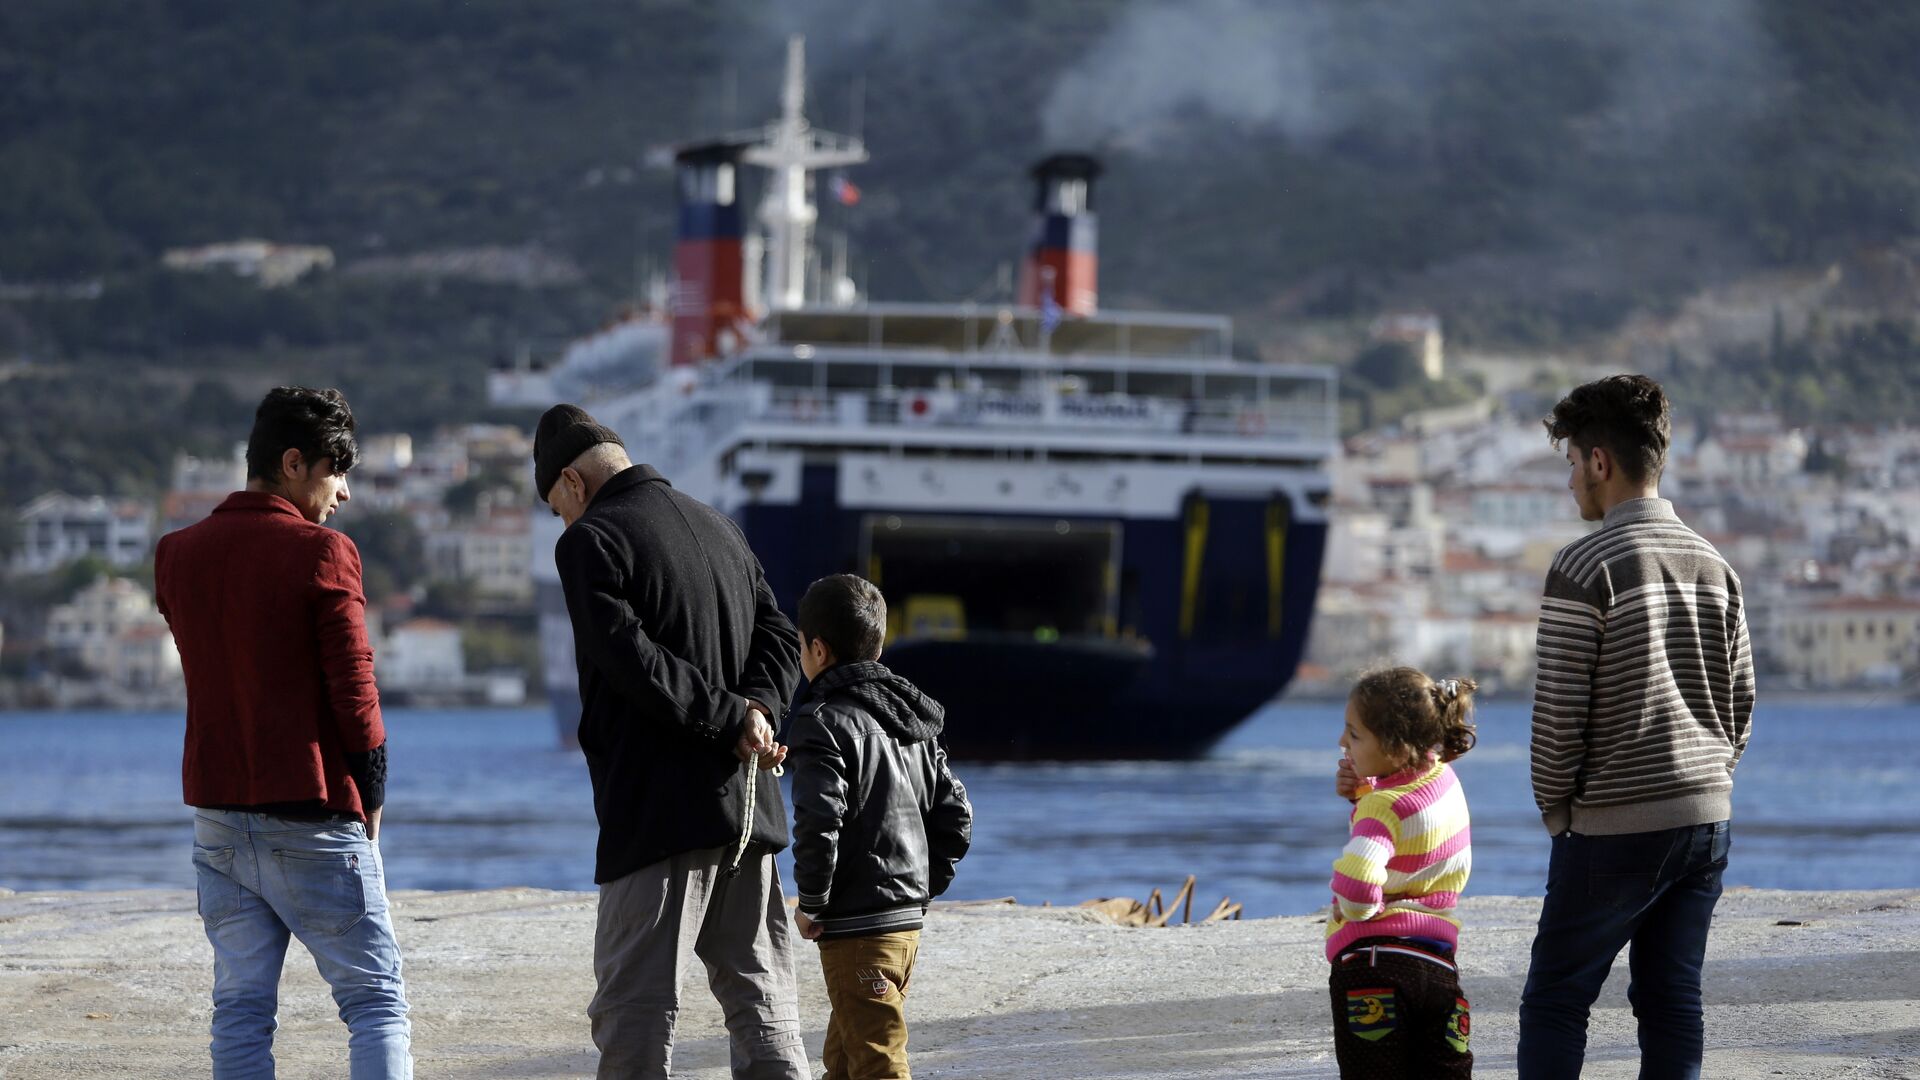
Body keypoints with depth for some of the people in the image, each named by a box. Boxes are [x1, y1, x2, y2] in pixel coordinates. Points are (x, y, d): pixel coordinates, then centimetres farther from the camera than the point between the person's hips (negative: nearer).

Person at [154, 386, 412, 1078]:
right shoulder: (321, 554, -10)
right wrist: (371, 801, 2)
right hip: (310, 824, -5)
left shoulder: (178, 554, 8)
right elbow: (355, 696, -10)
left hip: (217, 813, 6)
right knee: (377, 1000, 1)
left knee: (241, 1009, 7)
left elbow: (210, 674, 12)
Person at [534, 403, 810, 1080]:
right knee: (760, 1000, 10)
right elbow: (778, 637, 13)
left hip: (659, 813, -7)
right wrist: (753, 710, -4)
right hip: (749, 810, 7)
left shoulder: (590, 541, -5)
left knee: (634, 1009, -4)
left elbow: (631, 661, -17)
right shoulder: (718, 527, 18)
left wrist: (733, 718, -12)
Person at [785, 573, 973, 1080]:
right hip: (909, 919, 9)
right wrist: (928, 884, 18)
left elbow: (818, 824, -23)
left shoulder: (826, 723, -13)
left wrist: (811, 903, -13)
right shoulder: (912, 721, 13)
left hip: (857, 928, -9)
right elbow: (955, 813, 15)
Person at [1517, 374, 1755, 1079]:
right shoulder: (1713, 564, 8)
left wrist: (1554, 808, 1)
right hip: (1707, 818, 6)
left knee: (1554, 1001, 3)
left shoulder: (1586, 568, -13)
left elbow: (1558, 711, -13)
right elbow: (1741, 702, 12)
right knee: (1673, 1002, 9)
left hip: (1614, 831, -6)